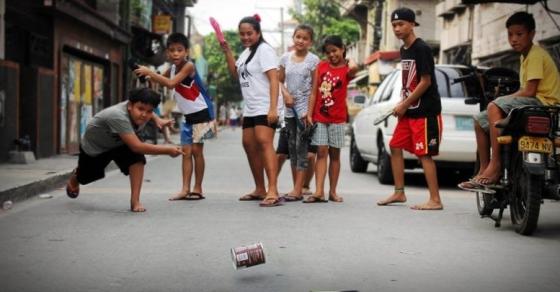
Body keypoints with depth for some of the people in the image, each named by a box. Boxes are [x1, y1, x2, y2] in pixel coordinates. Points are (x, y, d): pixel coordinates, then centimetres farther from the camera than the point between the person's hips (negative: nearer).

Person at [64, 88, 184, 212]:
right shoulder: (118, 116, -50)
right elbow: (137, 146, -53)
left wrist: (157, 119, -8)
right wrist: (167, 150, -51)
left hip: (118, 144, 4)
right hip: (93, 146, -4)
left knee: (137, 158, -28)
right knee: (86, 176, 22)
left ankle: (135, 201, -21)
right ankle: (76, 176, 61)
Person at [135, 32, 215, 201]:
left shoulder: (188, 66, -20)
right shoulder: (172, 68, 4)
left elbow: (171, 83, -32)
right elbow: (162, 81, 19)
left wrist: (149, 72, -29)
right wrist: (148, 75, -1)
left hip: (201, 113, -8)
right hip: (188, 116, 8)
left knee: (196, 151, -3)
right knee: (186, 152, 3)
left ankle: (198, 189, 5)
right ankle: (185, 189, 2)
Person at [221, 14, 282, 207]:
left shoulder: (264, 50, -11)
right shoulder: (246, 52, 17)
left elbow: (274, 80, -18)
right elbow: (235, 73, 24)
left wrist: (273, 108, -27)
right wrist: (227, 52, 11)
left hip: (264, 108, -10)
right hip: (250, 109, 10)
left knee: (264, 143, -22)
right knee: (249, 145, 12)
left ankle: (273, 192, -30)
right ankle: (260, 189, 23)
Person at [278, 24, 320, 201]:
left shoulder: (313, 60, -4)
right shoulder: (285, 58, 8)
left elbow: (315, 87, -5)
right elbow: (280, 81, 15)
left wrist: (309, 111, -12)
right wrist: (285, 93, -7)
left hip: (305, 108, -5)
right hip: (290, 108, 5)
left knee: (301, 148, -7)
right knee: (291, 148, 7)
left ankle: (298, 190, -7)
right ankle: (297, 188, 13)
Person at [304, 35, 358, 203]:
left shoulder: (346, 70, -2)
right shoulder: (321, 66, 5)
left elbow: (353, 69, -30)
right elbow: (314, 92, 3)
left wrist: (350, 61, -12)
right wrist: (309, 114, -2)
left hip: (337, 118, -1)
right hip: (319, 117, 1)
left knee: (334, 154, 6)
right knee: (321, 153, -3)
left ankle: (332, 192, 13)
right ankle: (319, 192, -8)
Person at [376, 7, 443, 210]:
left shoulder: (421, 49, -13)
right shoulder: (403, 50, 13)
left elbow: (425, 82, -16)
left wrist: (404, 105, -12)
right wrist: (401, 105, 7)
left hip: (425, 112, -9)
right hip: (409, 111, 9)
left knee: (424, 154, -9)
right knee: (395, 147, 10)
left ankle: (435, 200, -5)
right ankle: (399, 193, 19)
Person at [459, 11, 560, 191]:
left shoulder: (536, 55, -11)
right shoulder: (524, 56, 19)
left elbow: (529, 91, -20)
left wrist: (505, 99, -9)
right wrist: (506, 97, 0)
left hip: (544, 102, -10)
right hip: (531, 103, 10)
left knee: (494, 107, -30)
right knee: (480, 121, 8)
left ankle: (495, 167, -32)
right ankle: (484, 170, 9)